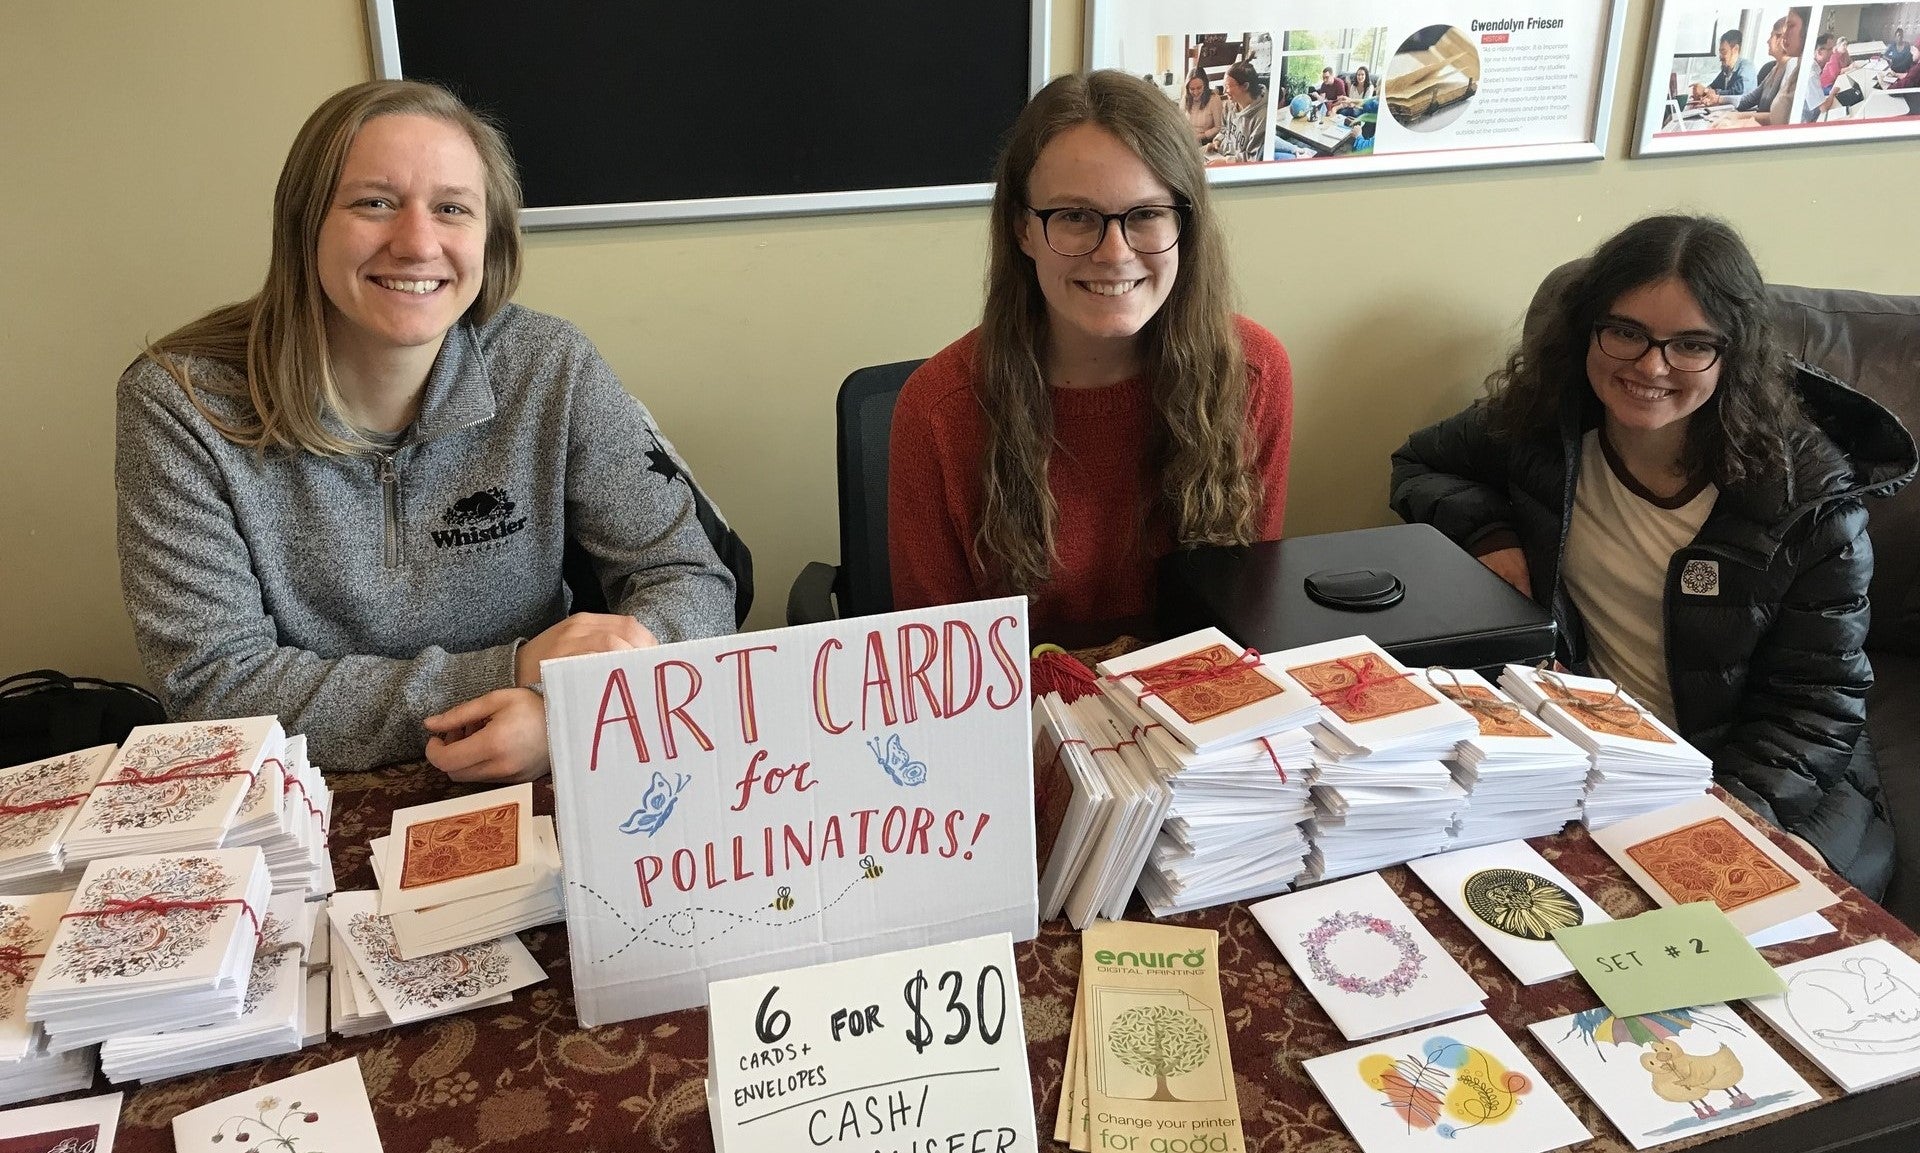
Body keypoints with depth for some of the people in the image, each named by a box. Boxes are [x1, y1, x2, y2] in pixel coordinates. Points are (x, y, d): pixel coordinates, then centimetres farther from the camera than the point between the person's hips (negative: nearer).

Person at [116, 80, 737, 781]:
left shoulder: (550, 372, -7)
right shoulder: (179, 403, -10)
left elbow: (689, 580, -5)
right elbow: (213, 688, -13)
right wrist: (512, 673, -21)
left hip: (533, 803, 1)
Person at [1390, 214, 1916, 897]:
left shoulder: (1810, 492, -13)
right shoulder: (1537, 425, -5)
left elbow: (1817, 706, -10)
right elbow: (1417, 466, 15)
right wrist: (1487, 533, -6)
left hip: (1745, 772, -2)